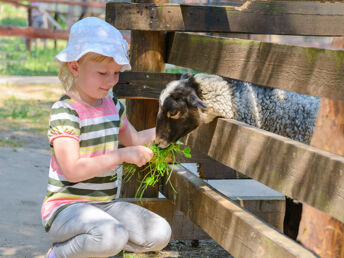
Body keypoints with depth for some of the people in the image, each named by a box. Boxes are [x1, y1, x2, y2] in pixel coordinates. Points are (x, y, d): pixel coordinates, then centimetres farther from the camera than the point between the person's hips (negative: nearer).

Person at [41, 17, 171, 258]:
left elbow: (134, 139, 25)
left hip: (105, 204, 8)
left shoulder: (112, 104, 9)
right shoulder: (65, 112, -15)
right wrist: (123, 155, -27)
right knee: (112, 236, -35)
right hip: (66, 206, -8)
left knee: (159, 234, -8)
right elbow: (73, 170, -25)